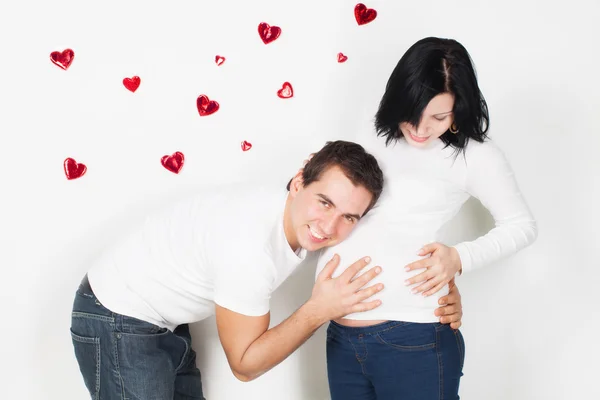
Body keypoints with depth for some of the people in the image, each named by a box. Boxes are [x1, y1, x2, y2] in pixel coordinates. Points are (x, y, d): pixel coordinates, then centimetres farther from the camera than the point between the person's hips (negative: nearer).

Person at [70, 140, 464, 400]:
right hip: (117, 323, -8)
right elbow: (244, 364, -23)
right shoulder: (248, 249, -35)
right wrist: (319, 310, -28)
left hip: (166, 325, 8)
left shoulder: (307, 222, -12)